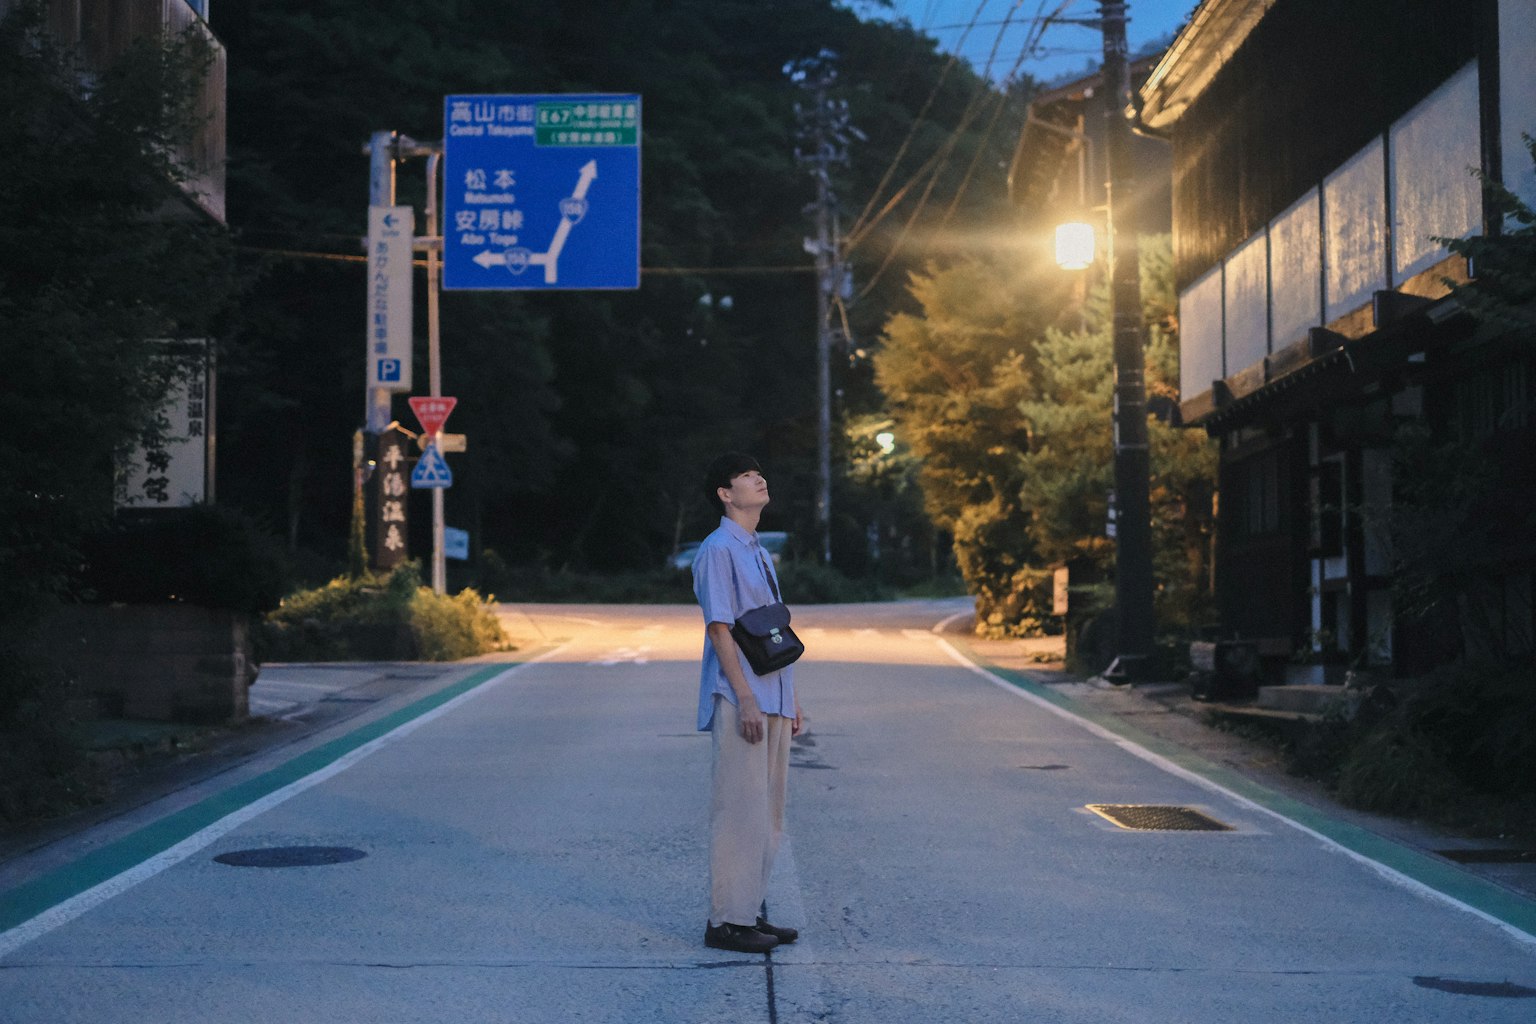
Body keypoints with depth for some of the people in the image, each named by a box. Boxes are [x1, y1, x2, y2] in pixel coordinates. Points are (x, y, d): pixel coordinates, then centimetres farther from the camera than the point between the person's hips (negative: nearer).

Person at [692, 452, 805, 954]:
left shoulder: (760, 554, 18)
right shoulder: (718, 550, -9)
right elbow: (719, 627, -15)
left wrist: (790, 702, 18)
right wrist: (745, 699, -20)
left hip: (772, 703, 9)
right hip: (740, 703, -9)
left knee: (768, 813, 11)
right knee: (739, 810, -8)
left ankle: (751, 912, 18)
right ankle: (726, 920, -2)